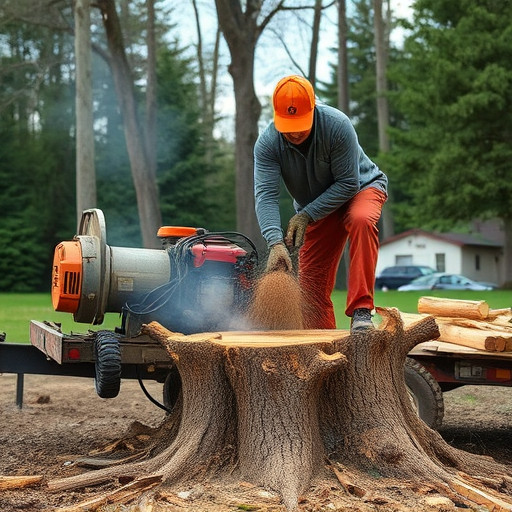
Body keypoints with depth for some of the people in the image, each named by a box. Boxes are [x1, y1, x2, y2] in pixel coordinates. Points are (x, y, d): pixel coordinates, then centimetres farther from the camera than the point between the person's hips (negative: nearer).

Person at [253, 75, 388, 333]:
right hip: (315, 210, 4)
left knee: (361, 220, -38)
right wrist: (275, 243, -45)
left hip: (361, 187, -3)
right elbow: (265, 195, -31)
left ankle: (361, 312, -39)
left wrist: (306, 215, -29)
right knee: (311, 285, -3)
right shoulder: (266, 143, -22)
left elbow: (348, 183, -26)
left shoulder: (337, 125, -30)